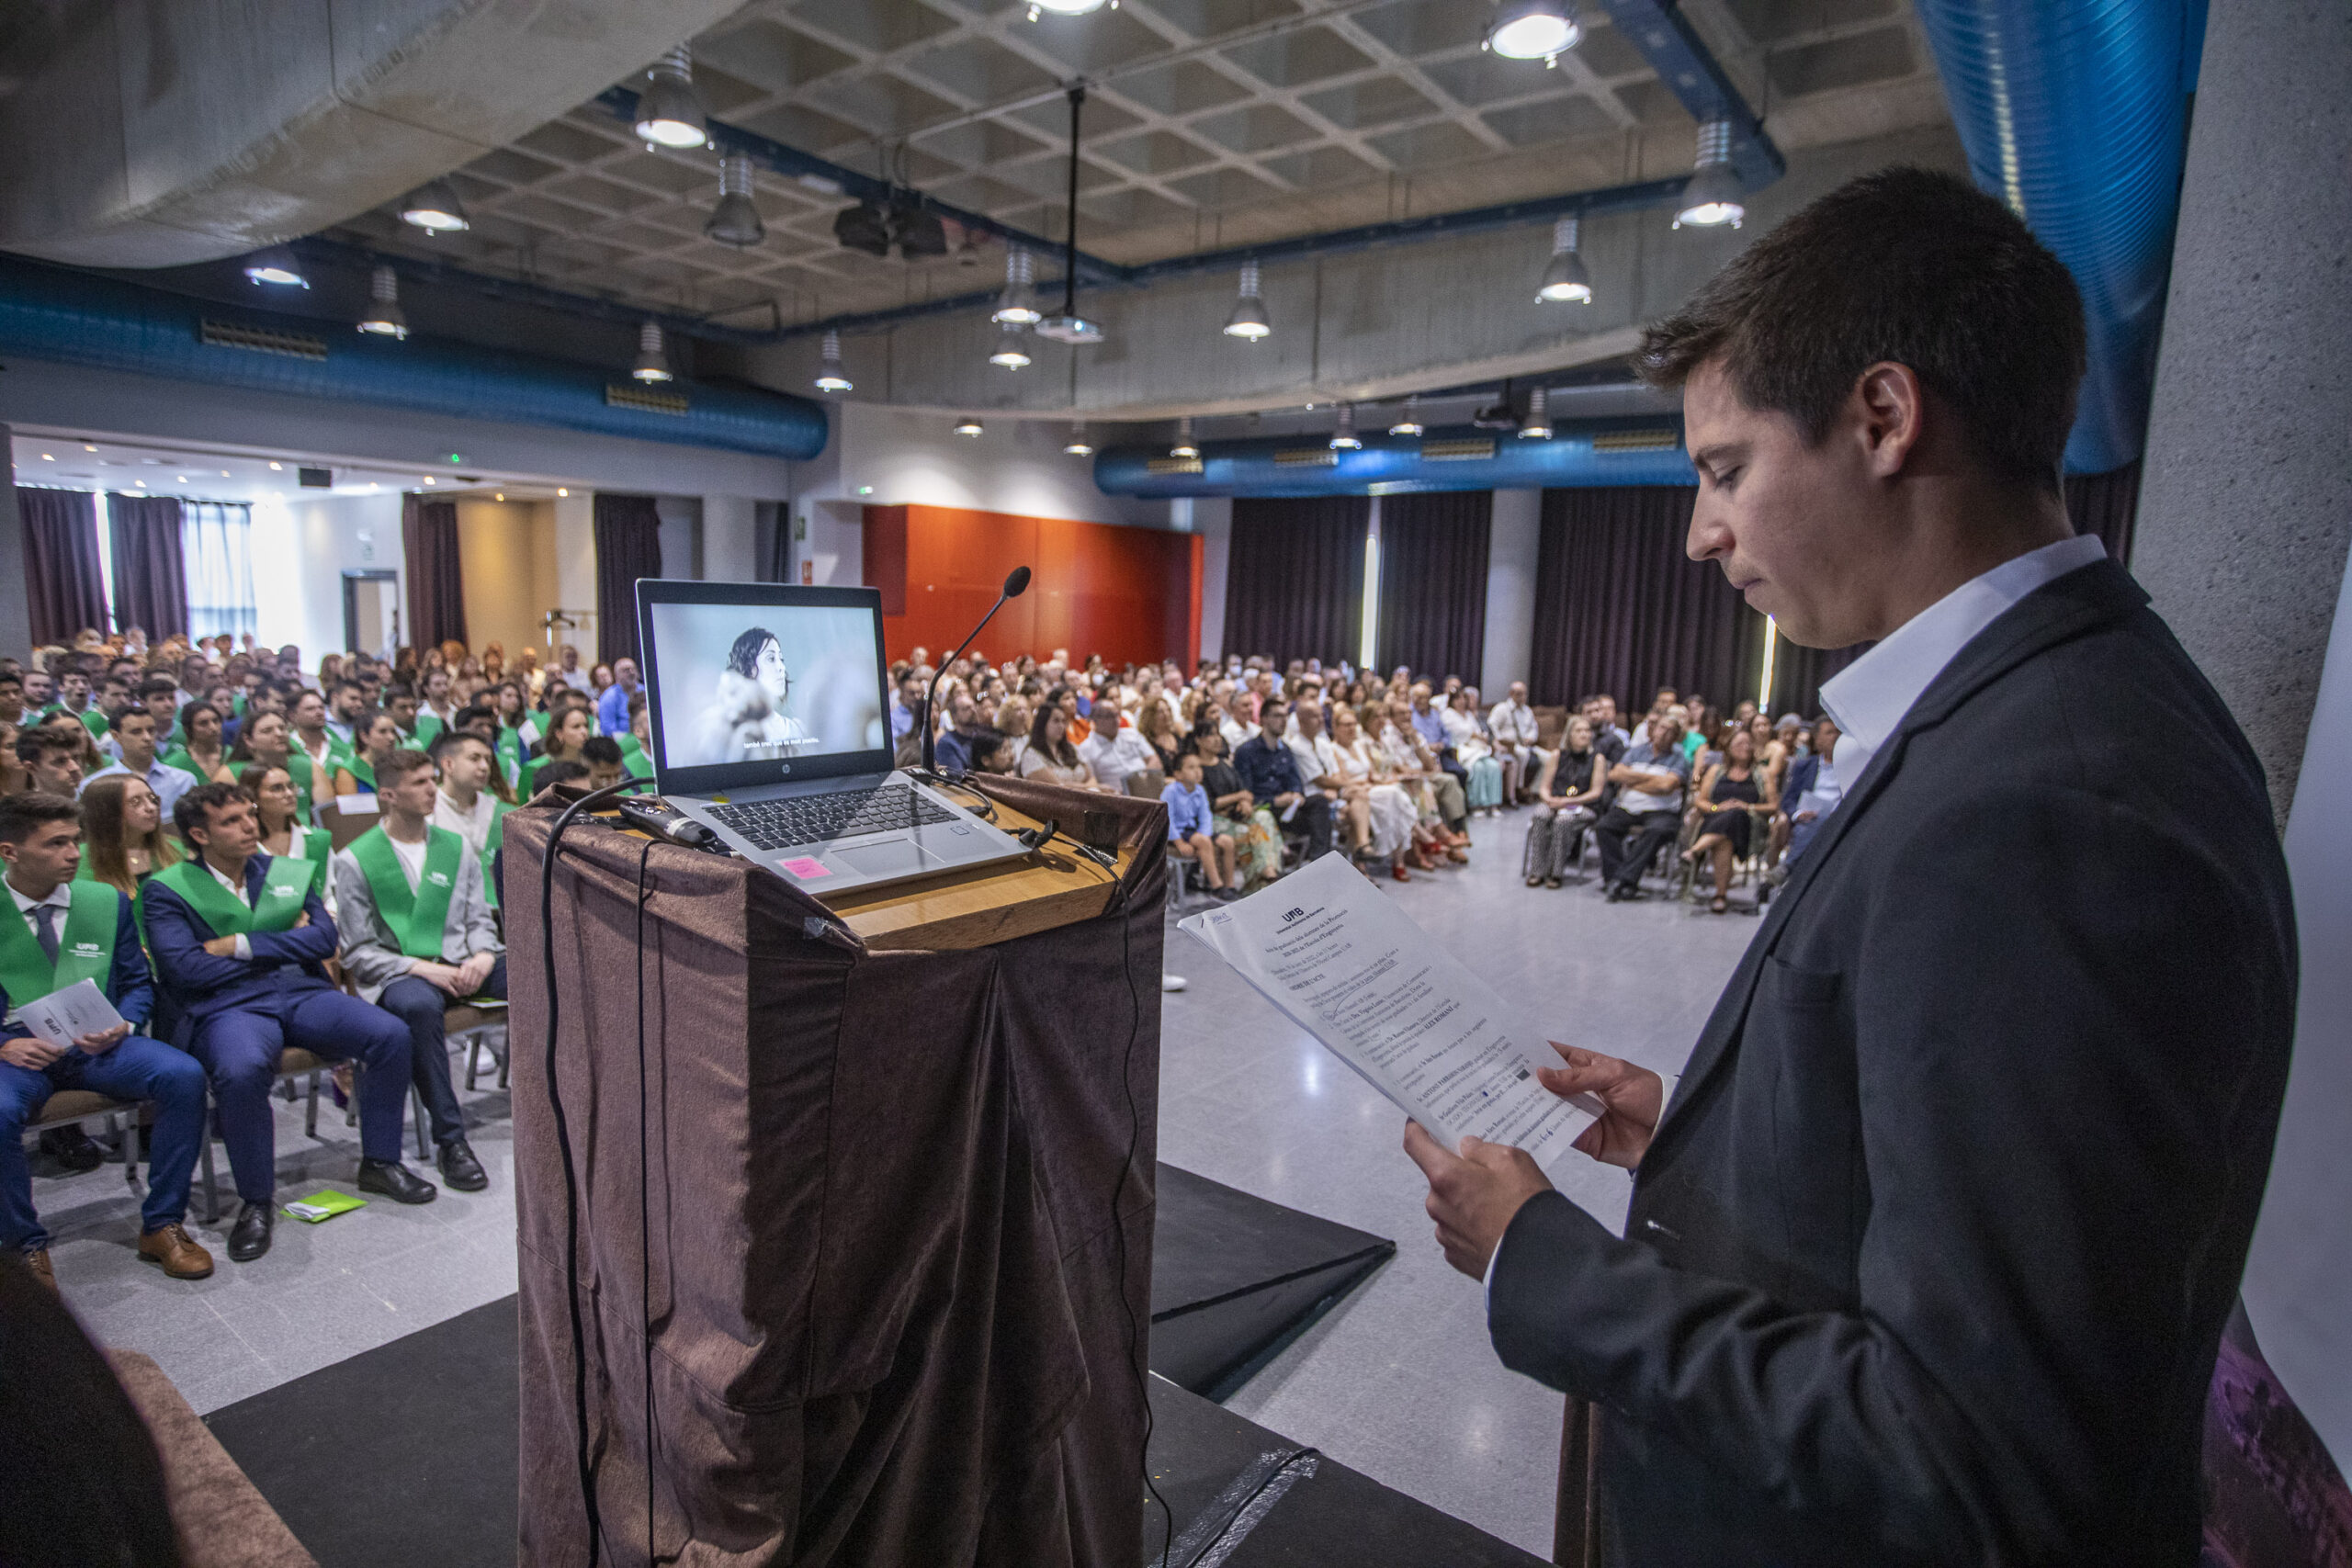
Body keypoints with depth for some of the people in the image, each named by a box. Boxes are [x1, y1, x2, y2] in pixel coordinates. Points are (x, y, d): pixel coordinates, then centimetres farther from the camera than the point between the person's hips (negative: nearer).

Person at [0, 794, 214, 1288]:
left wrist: (122, 1027, -8)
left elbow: (138, 983, 13)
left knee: (184, 1076, -26)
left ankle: (161, 1224, -11)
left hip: (97, 1044, 2)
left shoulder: (109, 901, 8)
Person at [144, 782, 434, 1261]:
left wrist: (241, 946, -6)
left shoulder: (292, 874, 17)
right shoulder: (166, 890, 6)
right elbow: (185, 968, -8)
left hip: (303, 994, 4)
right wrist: (283, 947, -2)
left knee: (391, 1034, -21)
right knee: (241, 1070, -37)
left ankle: (379, 1163, -1)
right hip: (228, 1007, -4)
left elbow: (324, 938, 3)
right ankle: (257, 1201, -15)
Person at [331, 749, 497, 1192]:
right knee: (420, 1005, -40)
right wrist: (421, 968, -16)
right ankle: (449, 1141, -30)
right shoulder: (355, 860, 2)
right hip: (399, 973, -4)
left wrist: (483, 956, -7)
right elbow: (358, 952, -1)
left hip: (462, 963, 4)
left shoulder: (457, 847, 15)